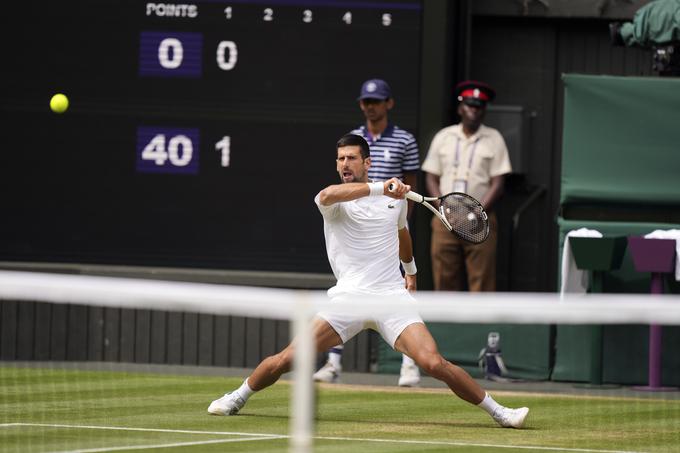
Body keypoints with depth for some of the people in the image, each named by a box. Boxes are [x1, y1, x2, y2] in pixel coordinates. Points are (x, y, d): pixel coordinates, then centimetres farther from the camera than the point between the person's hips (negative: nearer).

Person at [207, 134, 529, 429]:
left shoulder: (395, 198, 12)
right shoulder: (336, 201, -1)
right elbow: (327, 196, -29)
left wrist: (411, 269, 46)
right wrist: (379, 188, -38)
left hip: (392, 295, 2)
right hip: (348, 296, -2)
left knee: (433, 363, -18)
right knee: (286, 360, -9)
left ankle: (498, 411, -5)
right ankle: (237, 398, 18)